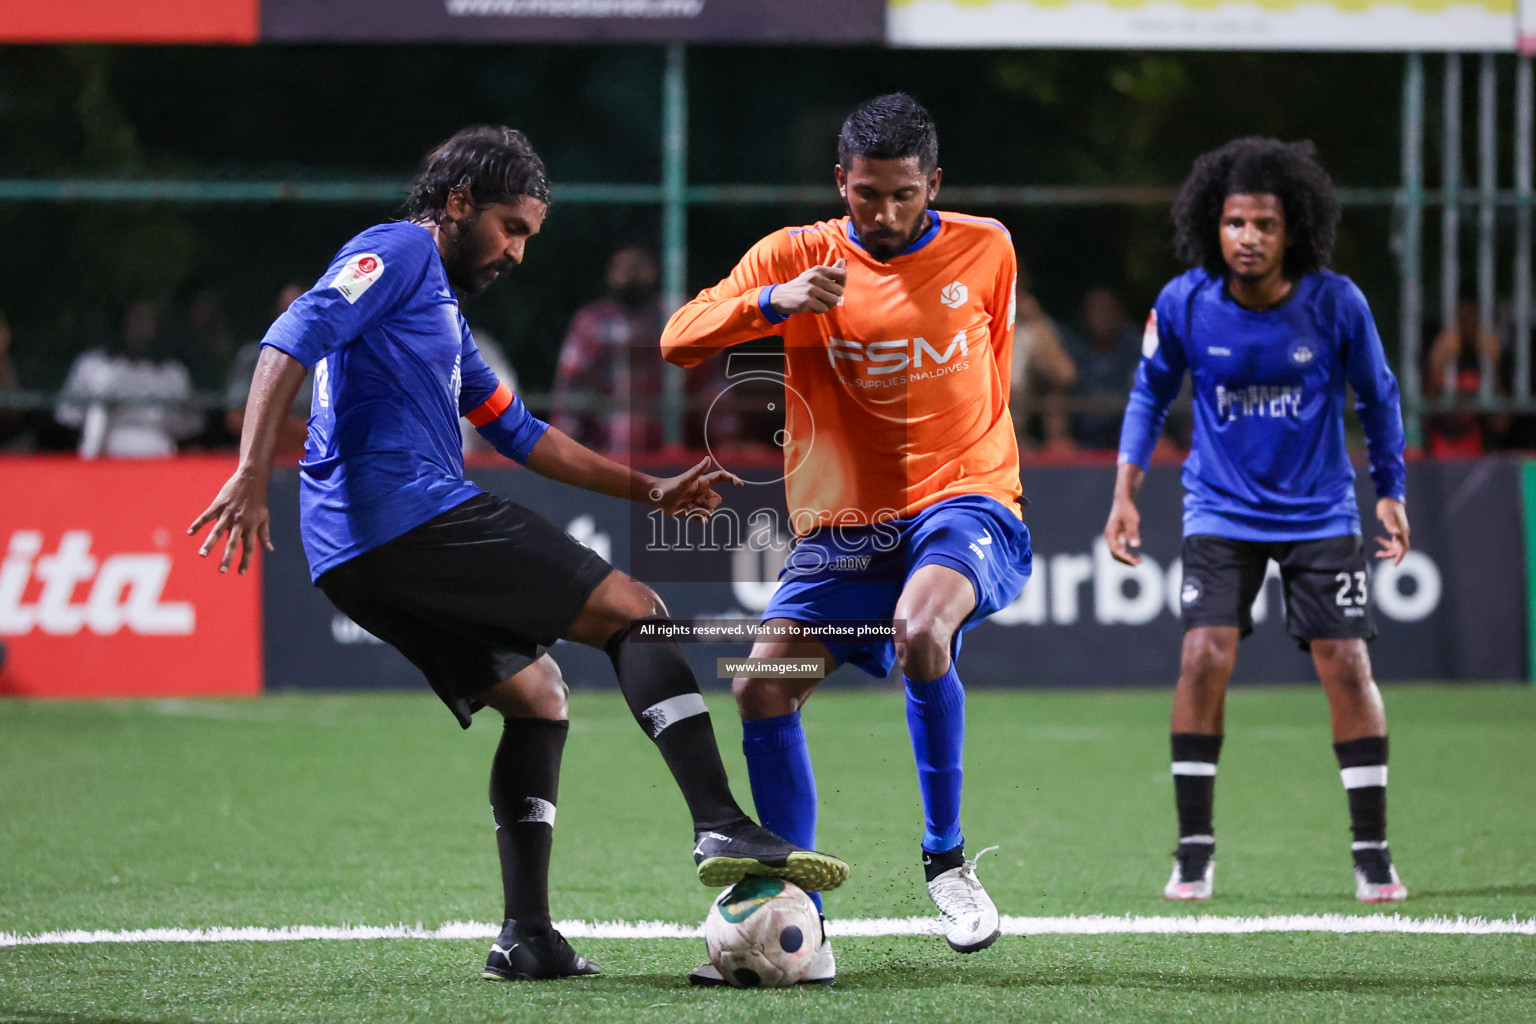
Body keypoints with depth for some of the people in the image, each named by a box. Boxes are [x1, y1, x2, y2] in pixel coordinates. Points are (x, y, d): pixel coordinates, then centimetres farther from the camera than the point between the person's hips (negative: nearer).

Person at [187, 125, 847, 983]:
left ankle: (527, 936, 4)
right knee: (634, 607, -8)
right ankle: (722, 825, -21)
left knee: (536, 694, 15)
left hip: (357, 560, 10)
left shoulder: (447, 314, 31)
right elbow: (293, 342, -15)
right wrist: (252, 475, -26)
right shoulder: (399, 254, 0)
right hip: (409, 516, -10)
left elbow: (523, 436, 37)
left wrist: (649, 490, 34)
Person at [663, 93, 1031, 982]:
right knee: (763, 689, -14)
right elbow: (678, 341, -10)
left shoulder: (986, 250, 4)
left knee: (920, 626, -35)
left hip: (966, 503, -2)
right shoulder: (799, 256, 0)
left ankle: (947, 859, -17)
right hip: (844, 528, 2)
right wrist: (773, 302, -26)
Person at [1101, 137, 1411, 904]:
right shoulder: (1184, 304, -12)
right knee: (1204, 655, -15)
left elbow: (1376, 397, 3)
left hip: (1319, 514, 0)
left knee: (1346, 664, -6)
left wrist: (1391, 492, 7)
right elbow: (1150, 393, 5)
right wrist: (1125, 492, 0)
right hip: (1222, 512, 0)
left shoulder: (1336, 304, -13)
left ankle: (1372, 853, 4)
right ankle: (1194, 850, -3)